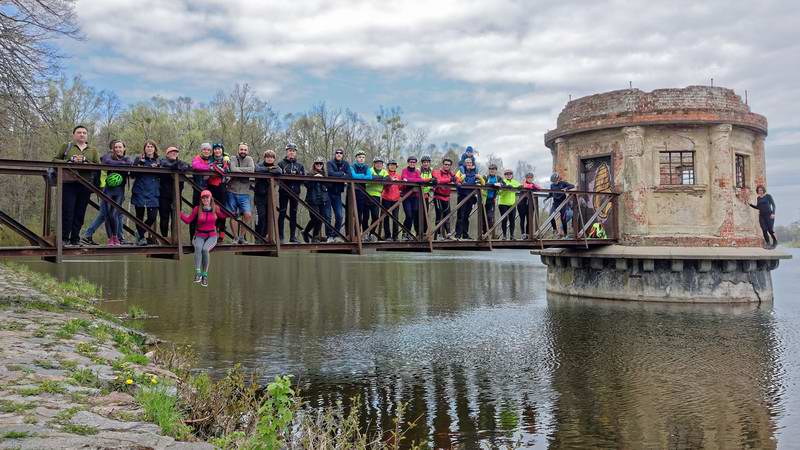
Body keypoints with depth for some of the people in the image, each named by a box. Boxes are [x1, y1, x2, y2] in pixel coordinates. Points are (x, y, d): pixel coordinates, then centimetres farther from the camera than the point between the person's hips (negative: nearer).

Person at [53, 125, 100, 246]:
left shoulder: (93, 150, 16)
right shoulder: (66, 146, 12)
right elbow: (55, 160, 5)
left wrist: (85, 162, -11)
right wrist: (70, 161, -10)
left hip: (85, 185, 2)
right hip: (68, 184, -2)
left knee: (80, 213, 4)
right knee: (67, 212, -7)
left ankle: (75, 238, 11)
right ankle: (64, 238, 0)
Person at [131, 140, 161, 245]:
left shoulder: (158, 161, 14)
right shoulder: (138, 159, 6)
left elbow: (161, 176, 15)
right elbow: (133, 174, -4)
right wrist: (140, 164, -16)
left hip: (153, 194, 2)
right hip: (140, 193, -2)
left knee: (152, 216, -7)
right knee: (140, 216, 4)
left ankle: (140, 232, 18)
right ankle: (141, 237, 20)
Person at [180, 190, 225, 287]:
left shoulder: (215, 208, 2)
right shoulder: (197, 209, -1)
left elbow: (223, 215, 21)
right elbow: (188, 220, 1)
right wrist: (179, 213, -9)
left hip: (211, 236, 0)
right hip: (199, 236, 0)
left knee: (205, 249, -32)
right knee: (198, 247, -35)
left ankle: (205, 275, -23)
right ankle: (197, 273, -36)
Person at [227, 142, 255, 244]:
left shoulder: (249, 159, 6)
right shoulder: (234, 159, 1)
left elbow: (252, 170, -14)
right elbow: (233, 169, -19)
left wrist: (239, 169, -11)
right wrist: (244, 170, -12)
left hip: (244, 193, 1)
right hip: (232, 192, -1)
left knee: (248, 215, -9)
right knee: (233, 215, 2)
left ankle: (241, 236, 9)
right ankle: (236, 237, 16)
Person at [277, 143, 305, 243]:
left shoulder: (299, 165, 15)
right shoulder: (281, 164, 5)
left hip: (295, 192, 3)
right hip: (284, 191, -3)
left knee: (293, 214, 7)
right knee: (282, 213, -4)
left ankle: (293, 236, 12)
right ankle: (280, 237, -1)